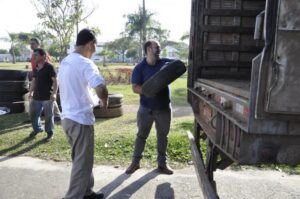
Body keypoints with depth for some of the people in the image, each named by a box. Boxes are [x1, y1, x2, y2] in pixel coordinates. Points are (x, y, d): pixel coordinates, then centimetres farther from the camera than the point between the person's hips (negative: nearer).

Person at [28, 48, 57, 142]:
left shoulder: (49, 67, -12)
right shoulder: (35, 68, 9)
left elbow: (55, 81, -14)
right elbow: (34, 81, 17)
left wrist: (54, 93, -21)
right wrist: (30, 92, 14)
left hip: (47, 97, -7)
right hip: (36, 96, 7)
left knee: (48, 116, 5)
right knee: (33, 113, 17)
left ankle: (49, 132, 23)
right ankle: (37, 128, 40)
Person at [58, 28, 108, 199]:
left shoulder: (65, 62, 10)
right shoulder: (85, 63, -18)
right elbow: (101, 88, -32)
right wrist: (105, 100, -10)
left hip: (67, 117, 9)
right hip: (81, 119, -9)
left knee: (81, 159, 21)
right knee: (82, 163, 4)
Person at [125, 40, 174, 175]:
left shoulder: (165, 62, 0)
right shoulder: (139, 68, -7)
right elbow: (135, 88, -14)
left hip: (164, 108, 3)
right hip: (146, 108, -2)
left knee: (163, 136, 13)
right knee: (141, 135, 10)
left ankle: (162, 163, 28)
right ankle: (135, 162, 25)